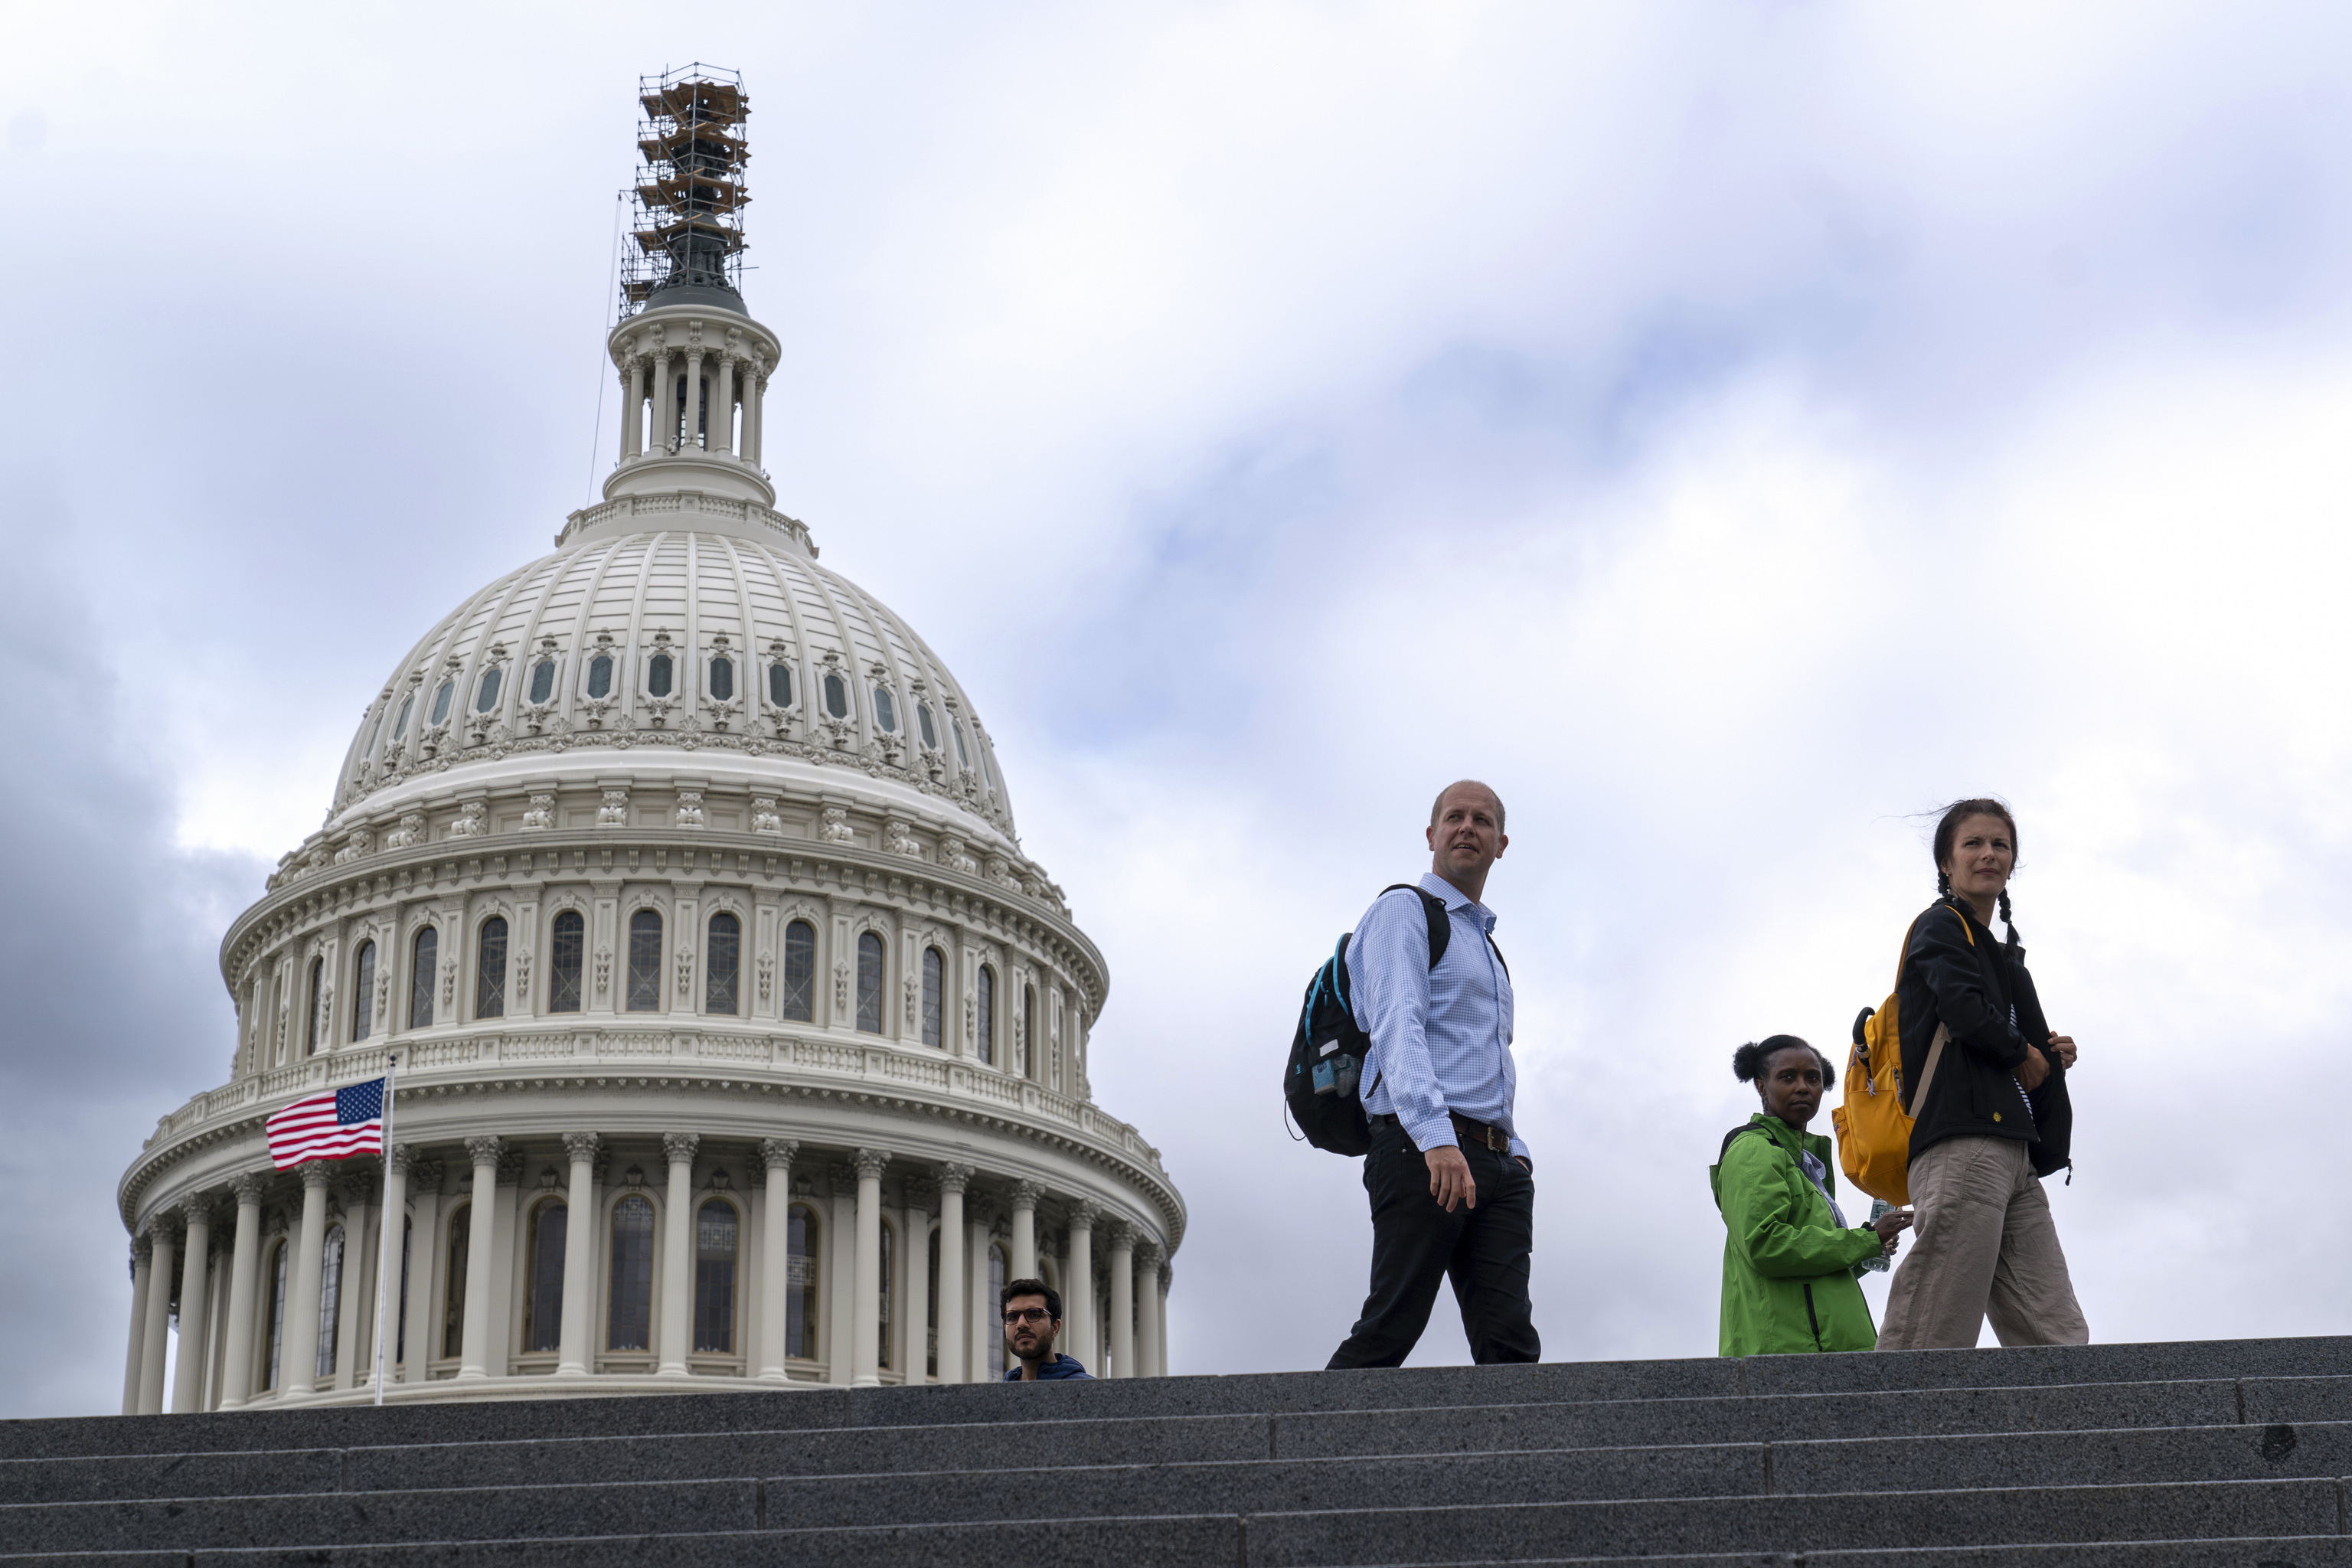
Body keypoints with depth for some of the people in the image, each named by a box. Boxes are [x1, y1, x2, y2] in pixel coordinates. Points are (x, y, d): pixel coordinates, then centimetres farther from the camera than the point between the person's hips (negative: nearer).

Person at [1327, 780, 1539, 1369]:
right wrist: (1436, 1137, -27)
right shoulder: (1403, 911, 3)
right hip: (1420, 1153, -7)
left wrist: (1514, 1152, 15)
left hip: (1495, 1162, 8)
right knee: (1389, 1331, -13)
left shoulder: (1485, 943, 29)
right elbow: (1397, 1027, -13)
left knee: (1509, 1339, -7)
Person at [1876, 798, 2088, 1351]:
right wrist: (2026, 1054, 3)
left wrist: (2052, 1057, 11)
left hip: (2015, 1159, 9)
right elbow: (1965, 1010, -14)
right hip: (1962, 1144, -9)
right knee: (1931, 1346, -16)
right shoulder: (1941, 927, 6)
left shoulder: (2003, 954, 31)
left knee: (2060, 1340, -3)